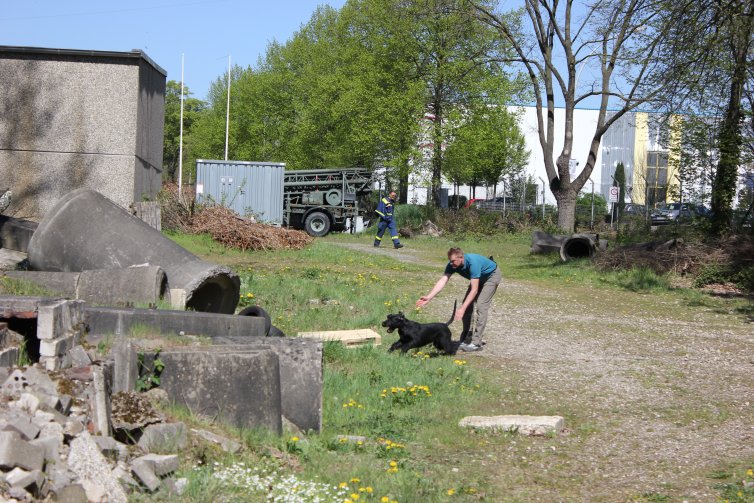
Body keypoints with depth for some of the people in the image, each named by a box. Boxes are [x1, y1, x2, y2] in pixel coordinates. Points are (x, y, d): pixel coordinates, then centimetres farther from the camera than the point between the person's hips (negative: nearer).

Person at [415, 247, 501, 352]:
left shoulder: (473, 262, -41)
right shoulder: (452, 265, -21)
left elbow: (474, 290, -41)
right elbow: (443, 281, -28)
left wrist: (462, 308, -45)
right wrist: (428, 297, -40)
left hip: (492, 276, -7)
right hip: (479, 278, 7)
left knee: (481, 306, -19)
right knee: (467, 306, -1)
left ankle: (477, 342, -18)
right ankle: (466, 340, 8)